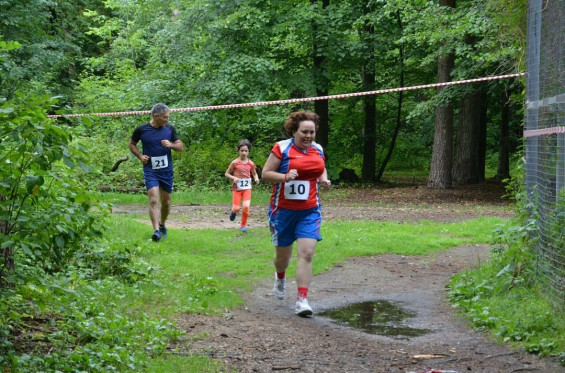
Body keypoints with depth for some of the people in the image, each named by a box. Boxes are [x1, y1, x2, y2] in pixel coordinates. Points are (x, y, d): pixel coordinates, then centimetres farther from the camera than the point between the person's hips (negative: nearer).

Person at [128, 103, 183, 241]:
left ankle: (162, 225, 35)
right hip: (150, 170, -3)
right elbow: (132, 144, 11)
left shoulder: (169, 128, 2)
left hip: (166, 170, 3)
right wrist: (140, 156, -5)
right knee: (154, 200, -16)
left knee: (166, 201, 12)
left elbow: (181, 147, 7)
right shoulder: (141, 130, -5)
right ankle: (156, 230, -21)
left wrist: (171, 145, -14)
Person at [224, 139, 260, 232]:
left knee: (246, 206, -16)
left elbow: (254, 173, 17)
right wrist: (233, 178, -17)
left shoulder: (250, 163, 1)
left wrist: (256, 178, -6)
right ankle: (234, 211, 34)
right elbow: (227, 174, 2)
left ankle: (243, 225, 2)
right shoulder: (235, 163, -6)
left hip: (247, 188, 1)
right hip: (237, 188, -1)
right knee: (236, 208, -6)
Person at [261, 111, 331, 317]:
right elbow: (266, 173, -8)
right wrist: (285, 176, -24)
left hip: (309, 211, 2)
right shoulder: (282, 148, -8)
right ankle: (280, 278, 48)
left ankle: (302, 300, -13)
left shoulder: (318, 150, 6)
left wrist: (324, 180, 1)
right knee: (283, 254, 12)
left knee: (306, 253, -13)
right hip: (283, 209, -2)